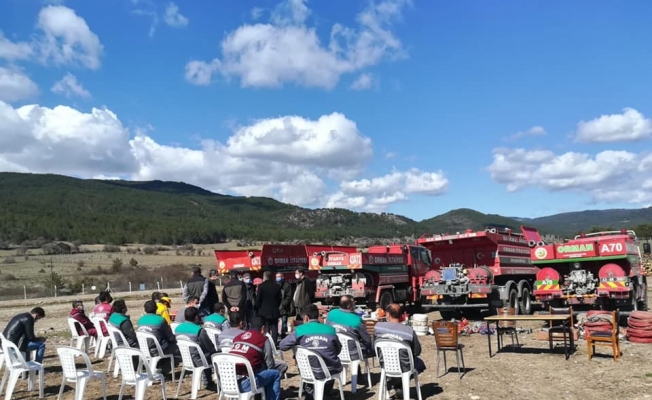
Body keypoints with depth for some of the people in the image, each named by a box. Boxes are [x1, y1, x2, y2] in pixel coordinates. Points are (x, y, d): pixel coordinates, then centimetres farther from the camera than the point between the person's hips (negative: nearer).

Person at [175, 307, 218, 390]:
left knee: (206, 353, 29)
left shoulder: (178, 328, -4)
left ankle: (208, 383, 35)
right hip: (198, 361, -7)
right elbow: (211, 348, -13)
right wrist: (215, 351, 8)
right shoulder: (199, 330, -24)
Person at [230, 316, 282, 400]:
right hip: (244, 384, -6)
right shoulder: (263, 339, 1)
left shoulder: (237, 337, 17)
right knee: (276, 374, 13)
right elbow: (269, 365, 6)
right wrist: (263, 367, 28)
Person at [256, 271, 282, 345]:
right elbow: (280, 298, 8)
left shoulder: (261, 286, -10)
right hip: (275, 311, 3)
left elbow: (258, 299, -7)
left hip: (264, 311, -3)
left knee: (266, 329, 1)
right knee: (274, 328, 7)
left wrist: (258, 309, 6)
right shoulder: (277, 286, 4)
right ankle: (274, 343, 7)